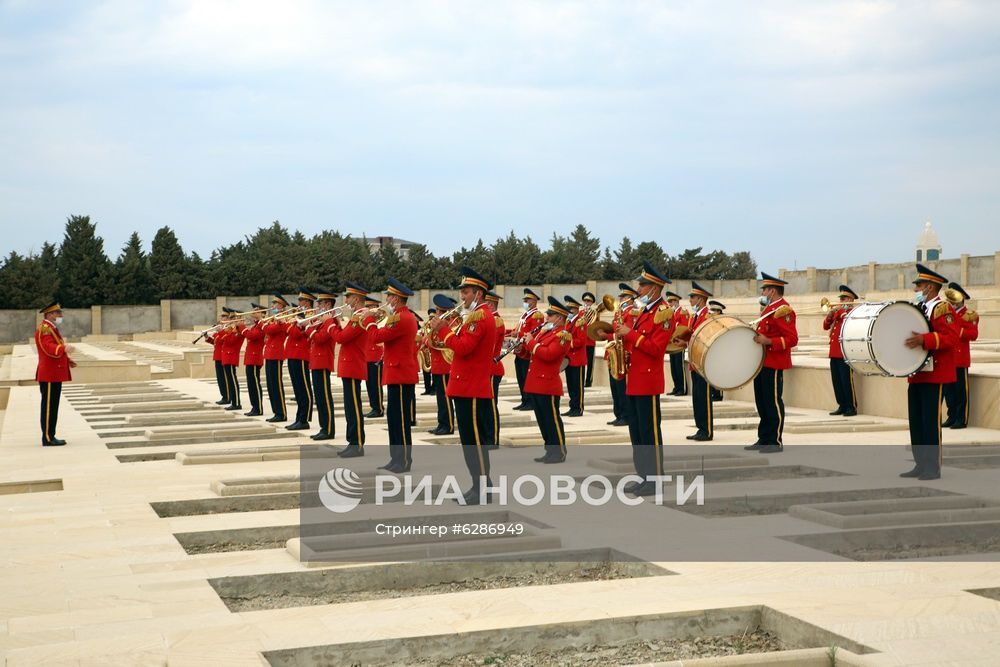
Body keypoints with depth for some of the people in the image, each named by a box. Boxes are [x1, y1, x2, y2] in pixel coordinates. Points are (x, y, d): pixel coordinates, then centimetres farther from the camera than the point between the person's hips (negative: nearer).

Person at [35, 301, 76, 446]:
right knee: (49, 407, -6)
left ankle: (50, 437, 18)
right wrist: (64, 349, -46)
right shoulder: (44, 328, -14)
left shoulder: (52, 328, 18)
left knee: (53, 407, 13)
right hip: (49, 376, -10)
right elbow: (49, 348, -29)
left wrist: (67, 361, 15)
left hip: (55, 375, 10)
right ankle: (47, 438, -3)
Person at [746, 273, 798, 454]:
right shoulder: (768, 308, 17)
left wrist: (767, 341, -28)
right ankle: (764, 440, 19)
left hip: (773, 364, -10)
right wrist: (757, 339, 13)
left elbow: (792, 339, -21)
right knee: (762, 403, 13)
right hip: (762, 362, 10)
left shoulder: (783, 310, -14)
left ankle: (775, 442, 1)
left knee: (773, 402, -4)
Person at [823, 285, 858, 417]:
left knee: (846, 381, -7)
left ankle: (852, 407, -2)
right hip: (834, 353, 7)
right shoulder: (836, 311, 19)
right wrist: (829, 314, -3)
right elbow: (826, 326, 13)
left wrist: (840, 311, -16)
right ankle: (842, 406, 16)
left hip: (845, 353, -7)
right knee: (836, 381, 8)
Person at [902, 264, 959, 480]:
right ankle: (921, 465, 14)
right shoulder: (917, 309, 17)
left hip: (934, 375, -8)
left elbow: (951, 338, -20)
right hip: (916, 375, 9)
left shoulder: (943, 309, -9)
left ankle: (933, 468, -1)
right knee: (915, 422, 8)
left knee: (931, 421, -6)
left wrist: (923, 339, -30)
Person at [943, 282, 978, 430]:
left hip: (960, 359, -6)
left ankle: (962, 420, 1)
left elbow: (973, 335, -14)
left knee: (961, 390, -3)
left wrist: (958, 330, -23)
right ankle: (952, 417, 16)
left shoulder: (970, 315, -3)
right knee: (948, 390, 8)